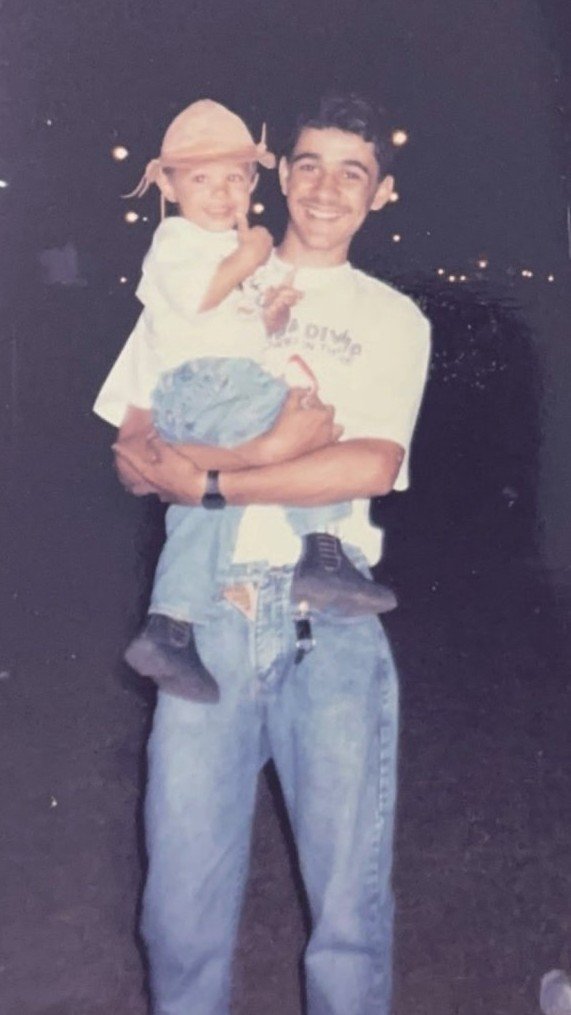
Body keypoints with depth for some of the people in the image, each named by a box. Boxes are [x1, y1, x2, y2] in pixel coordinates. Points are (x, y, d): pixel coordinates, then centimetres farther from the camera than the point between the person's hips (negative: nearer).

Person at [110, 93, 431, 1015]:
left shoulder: (393, 319, 12)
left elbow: (373, 466, -7)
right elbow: (134, 455, 11)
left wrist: (208, 481, -11)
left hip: (331, 621, 0)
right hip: (208, 611, 1)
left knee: (350, 908, 6)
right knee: (183, 911, 5)